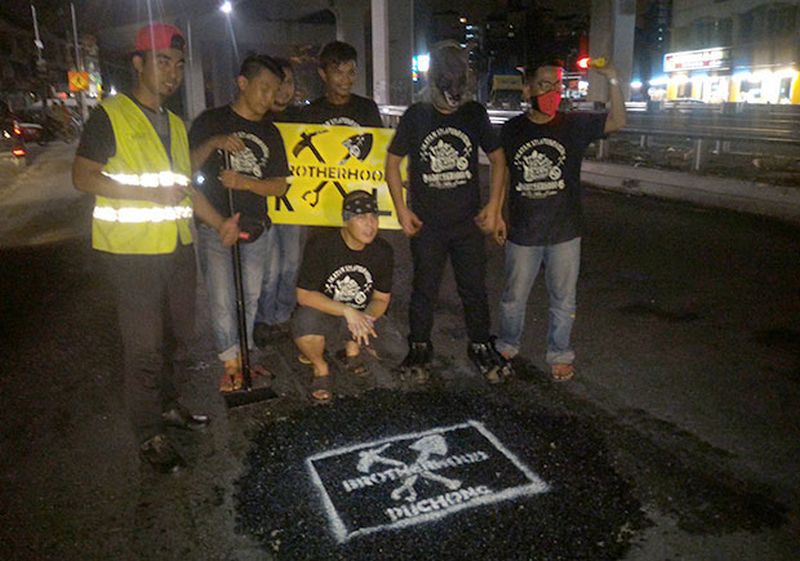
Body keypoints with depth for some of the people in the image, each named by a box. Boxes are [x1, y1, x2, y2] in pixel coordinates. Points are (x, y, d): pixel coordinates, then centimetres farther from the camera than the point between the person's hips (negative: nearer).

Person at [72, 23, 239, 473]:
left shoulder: (175, 124, 16)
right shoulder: (111, 115, -7)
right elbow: (83, 176, -12)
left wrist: (220, 222, 8)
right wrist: (150, 193, -21)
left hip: (178, 247, 8)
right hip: (135, 252, -7)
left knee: (179, 335, 17)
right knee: (145, 347, -1)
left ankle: (168, 405, 36)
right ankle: (149, 435, 14)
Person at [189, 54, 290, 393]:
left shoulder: (270, 133, 11)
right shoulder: (211, 122, 0)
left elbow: (280, 186, 6)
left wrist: (245, 182, -11)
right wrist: (213, 144, -20)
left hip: (255, 229, 4)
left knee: (250, 300, 10)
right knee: (222, 300, -4)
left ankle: (241, 358, 25)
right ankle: (230, 363, 9)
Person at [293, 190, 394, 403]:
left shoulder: (383, 251, -7)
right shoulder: (320, 245, -19)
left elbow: (382, 298, -1)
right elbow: (304, 295, -19)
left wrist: (364, 318, -25)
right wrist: (347, 311, -29)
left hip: (360, 314, 4)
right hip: (321, 312, -3)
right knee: (305, 322, -36)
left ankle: (352, 348, 11)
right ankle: (320, 368, -2)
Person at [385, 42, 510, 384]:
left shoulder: (475, 114, 2)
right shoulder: (416, 116, -2)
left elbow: (497, 158, 9)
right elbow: (392, 162, 4)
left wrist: (493, 206, 1)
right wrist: (401, 210, -3)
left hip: (469, 222, 1)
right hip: (426, 224, -1)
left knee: (474, 288, 9)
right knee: (424, 289, 9)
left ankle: (481, 347, 26)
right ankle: (419, 349, 26)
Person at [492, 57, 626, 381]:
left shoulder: (574, 125, -3)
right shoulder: (512, 130, 0)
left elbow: (617, 122, -15)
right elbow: (502, 173, 9)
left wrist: (612, 81, -27)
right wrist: (498, 215, 7)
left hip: (564, 233, 0)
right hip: (522, 233, 1)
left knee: (563, 300, 11)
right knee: (513, 298, 14)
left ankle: (559, 354, 30)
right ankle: (507, 347, 35)